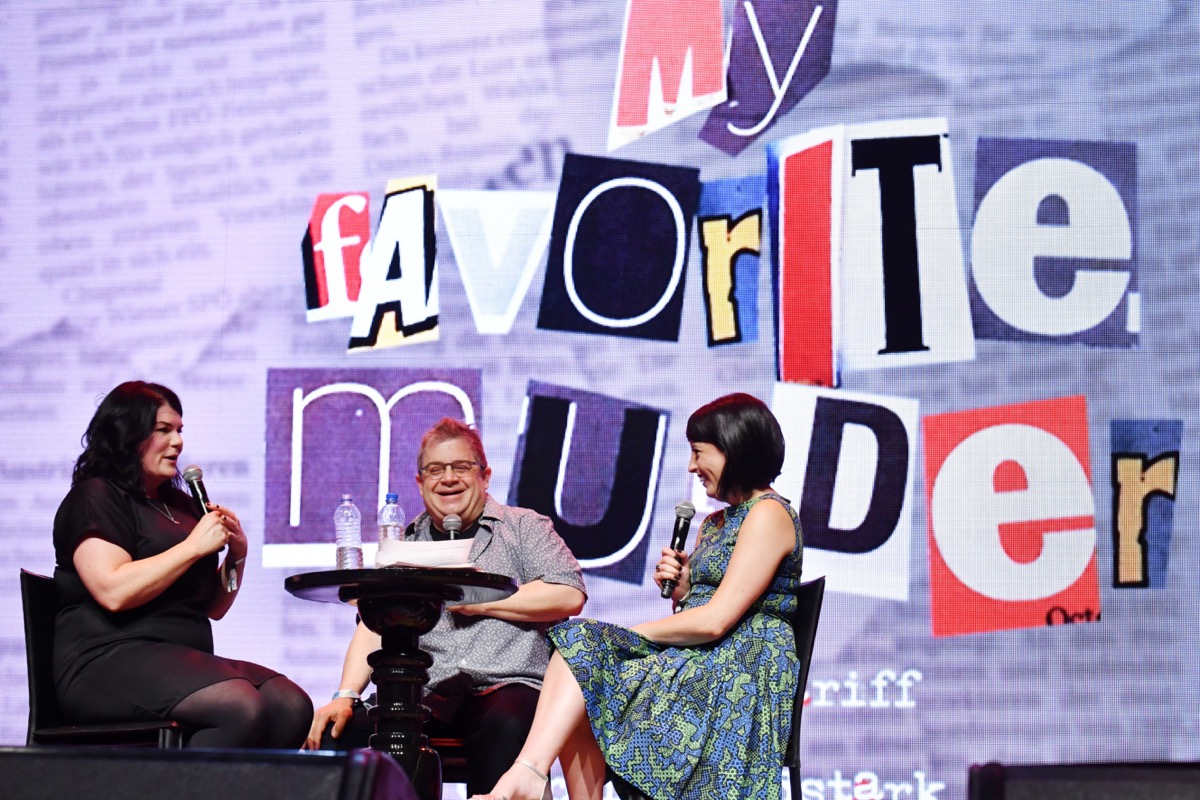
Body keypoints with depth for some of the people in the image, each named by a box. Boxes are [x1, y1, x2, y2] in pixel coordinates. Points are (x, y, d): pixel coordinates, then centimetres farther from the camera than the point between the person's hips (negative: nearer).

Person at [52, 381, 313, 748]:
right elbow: (114, 592, -16)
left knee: (292, 706, -19)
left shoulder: (177, 504, 24)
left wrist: (236, 555, 8)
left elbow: (213, 607, 27)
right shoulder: (95, 497, 1)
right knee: (240, 708, -33)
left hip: (184, 656, 8)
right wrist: (194, 547, -9)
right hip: (110, 663, -8)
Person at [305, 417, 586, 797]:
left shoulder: (524, 527, 15)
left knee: (506, 726, -40)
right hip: (425, 695, 3)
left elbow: (570, 595, -1)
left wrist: (479, 601, -2)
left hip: (506, 684, -3)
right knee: (340, 729, -25)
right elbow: (374, 625, 12)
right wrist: (346, 696, -5)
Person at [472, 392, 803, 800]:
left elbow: (716, 620, -15)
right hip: (702, 662, 9)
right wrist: (679, 586, 4)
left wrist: (633, 632, -7)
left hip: (743, 671, -9)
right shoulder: (715, 522, 25)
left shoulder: (769, 514, -7)